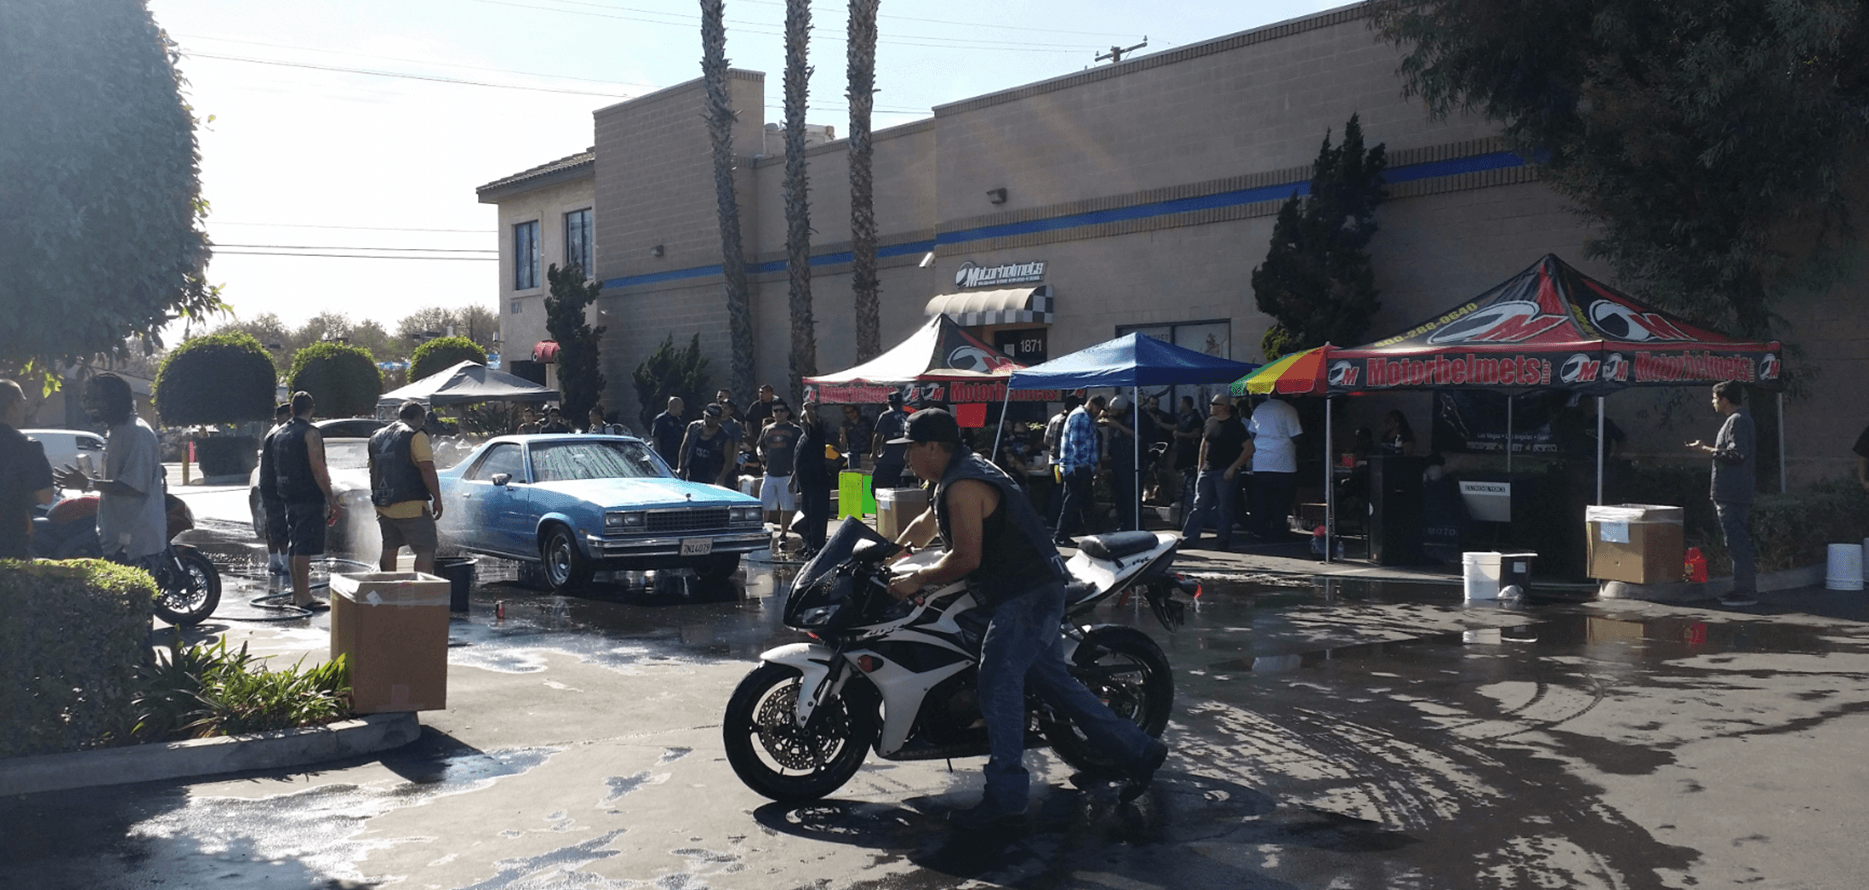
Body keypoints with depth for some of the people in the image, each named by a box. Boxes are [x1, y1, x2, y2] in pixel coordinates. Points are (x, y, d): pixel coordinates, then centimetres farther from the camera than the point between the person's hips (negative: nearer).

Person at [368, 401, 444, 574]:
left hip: (383, 506, 8)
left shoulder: (376, 437, 17)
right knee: (426, 551, -6)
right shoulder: (416, 436, -7)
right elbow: (427, 469, -15)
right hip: (411, 506, -8)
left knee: (389, 549, 17)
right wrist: (437, 498, -11)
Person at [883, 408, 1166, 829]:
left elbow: (965, 558, -22)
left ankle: (1006, 796, -13)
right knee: (1053, 681, 13)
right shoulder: (959, 475, 16)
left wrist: (917, 579, -12)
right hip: (1034, 591, 11)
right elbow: (927, 525, 32)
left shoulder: (962, 487, -18)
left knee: (997, 685, -14)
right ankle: (1137, 751, 19)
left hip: (1026, 596, -11)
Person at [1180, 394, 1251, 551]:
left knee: (1224, 508, 0)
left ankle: (1223, 541, 9)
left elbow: (1248, 448, -11)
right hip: (1207, 471, 5)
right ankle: (1189, 539, 5)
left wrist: (1233, 467, -15)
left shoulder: (1235, 426, -7)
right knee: (1199, 506, 4)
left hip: (1225, 473, -5)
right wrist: (1200, 466, 14)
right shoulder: (1209, 422, 11)